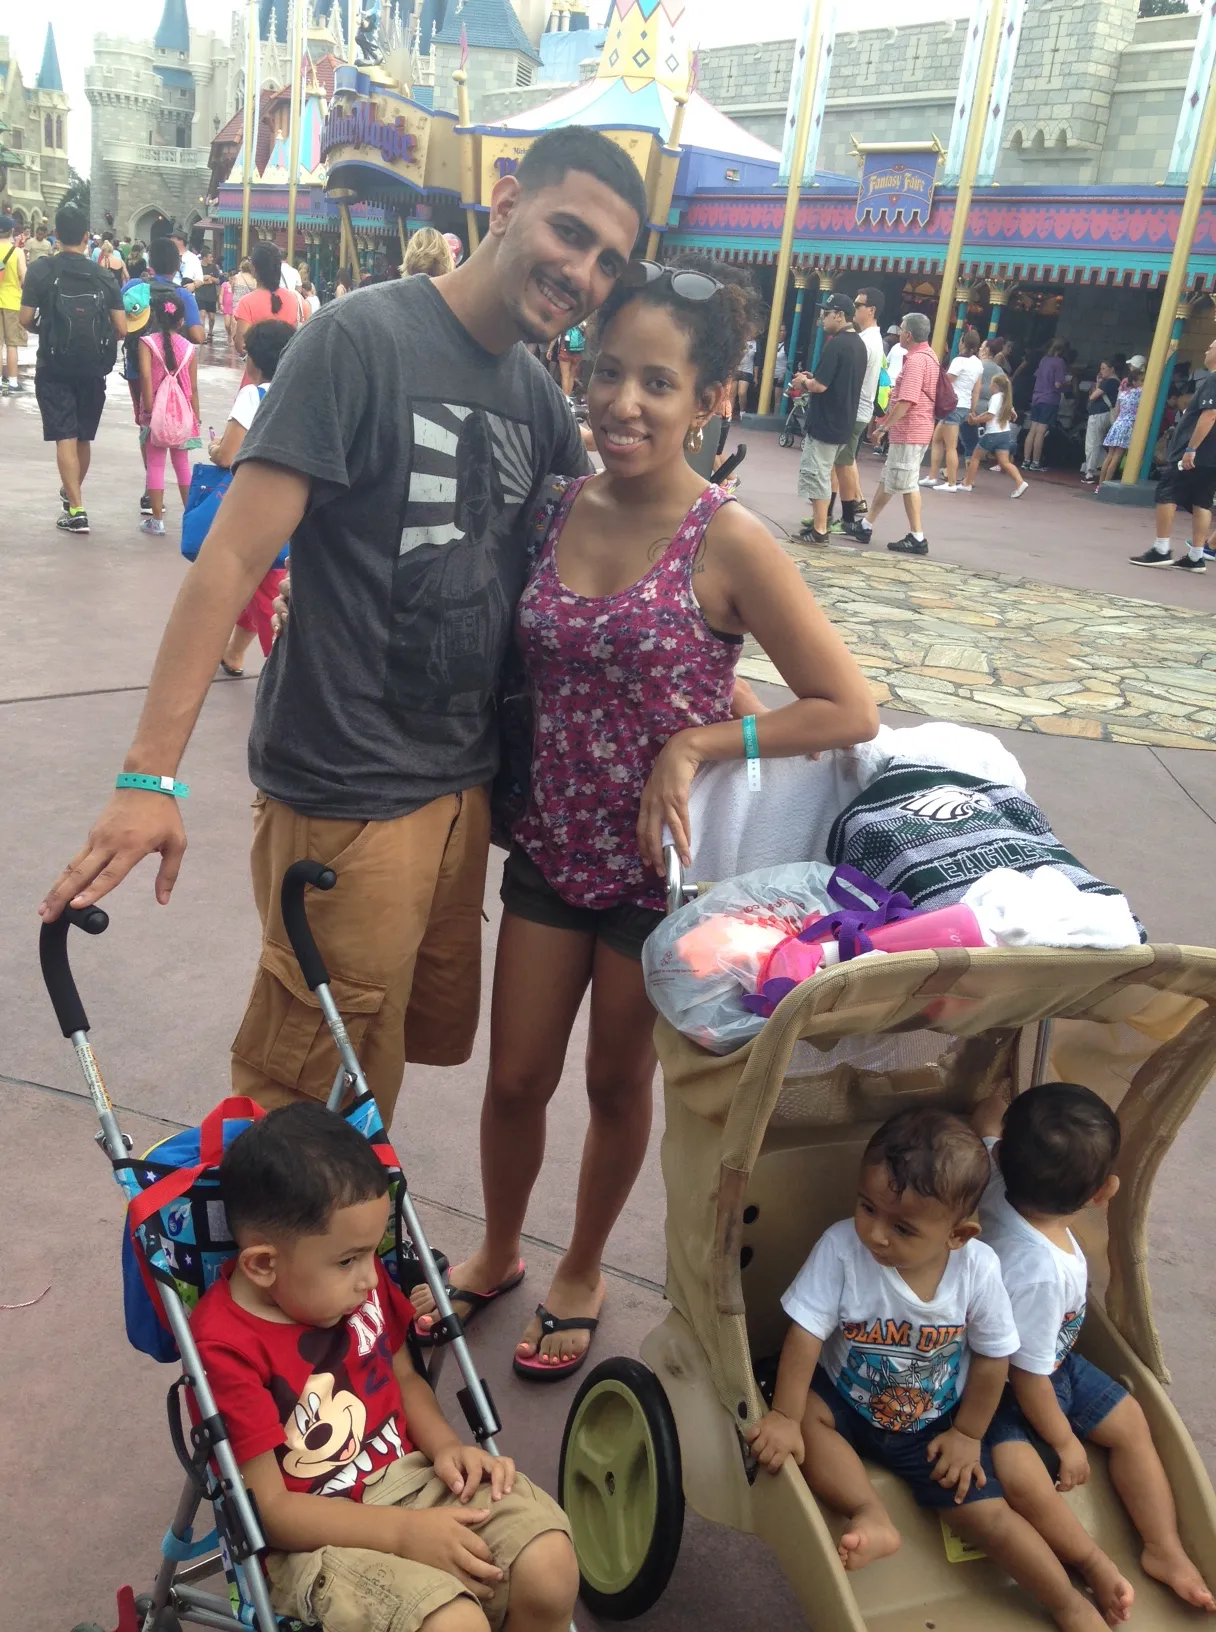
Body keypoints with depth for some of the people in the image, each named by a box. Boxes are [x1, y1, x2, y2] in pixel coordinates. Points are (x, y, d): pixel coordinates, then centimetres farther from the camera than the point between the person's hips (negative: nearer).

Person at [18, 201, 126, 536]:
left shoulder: (42, 269, -5)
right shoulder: (103, 276, 1)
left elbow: (25, 320, -6)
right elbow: (121, 329, -2)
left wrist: (43, 324, 16)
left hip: (54, 367, -3)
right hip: (92, 368, 3)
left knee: (65, 437, -3)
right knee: (84, 437, 18)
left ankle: (76, 510, -11)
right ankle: (73, 490, 38)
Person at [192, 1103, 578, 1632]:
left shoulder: (360, 1281, -1)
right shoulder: (226, 1349, -21)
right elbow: (269, 1508, -18)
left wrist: (447, 1446, -5)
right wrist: (405, 1532, -23)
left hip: (409, 1476, 6)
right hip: (312, 1537, -5)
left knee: (550, 1565, -16)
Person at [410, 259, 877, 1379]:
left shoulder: (727, 544, -17)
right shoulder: (557, 509, -3)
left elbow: (848, 709, -17)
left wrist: (693, 744, -22)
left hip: (658, 857, -3)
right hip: (552, 844, 4)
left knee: (618, 1081, 17)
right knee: (515, 1076, 15)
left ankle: (582, 1272, 43)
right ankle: (496, 1254, 43)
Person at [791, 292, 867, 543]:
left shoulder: (836, 344, -17)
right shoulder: (859, 344, 11)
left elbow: (820, 385, -22)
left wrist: (803, 381, -2)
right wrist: (812, 378, 15)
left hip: (825, 422, -9)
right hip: (844, 422, 9)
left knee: (816, 473, -3)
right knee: (822, 473, 18)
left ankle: (819, 530, -2)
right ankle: (819, 520, 24)